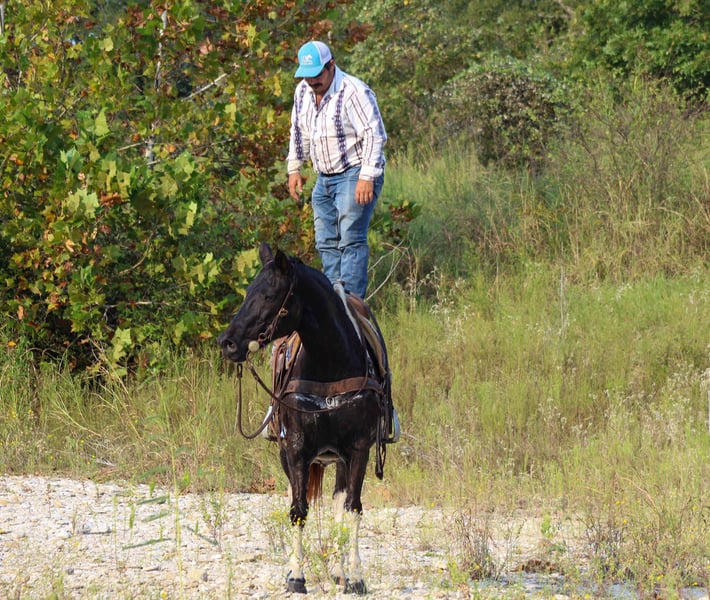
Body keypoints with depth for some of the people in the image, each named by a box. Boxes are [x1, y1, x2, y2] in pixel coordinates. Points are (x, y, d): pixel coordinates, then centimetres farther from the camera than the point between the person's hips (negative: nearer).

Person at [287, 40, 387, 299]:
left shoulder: (353, 92, -16)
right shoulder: (303, 91, 8)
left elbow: (374, 135, -19)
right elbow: (299, 132, 22)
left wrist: (367, 177, -24)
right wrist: (294, 169, 17)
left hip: (355, 175, -8)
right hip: (324, 178, 8)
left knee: (351, 241, -13)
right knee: (326, 243, 7)